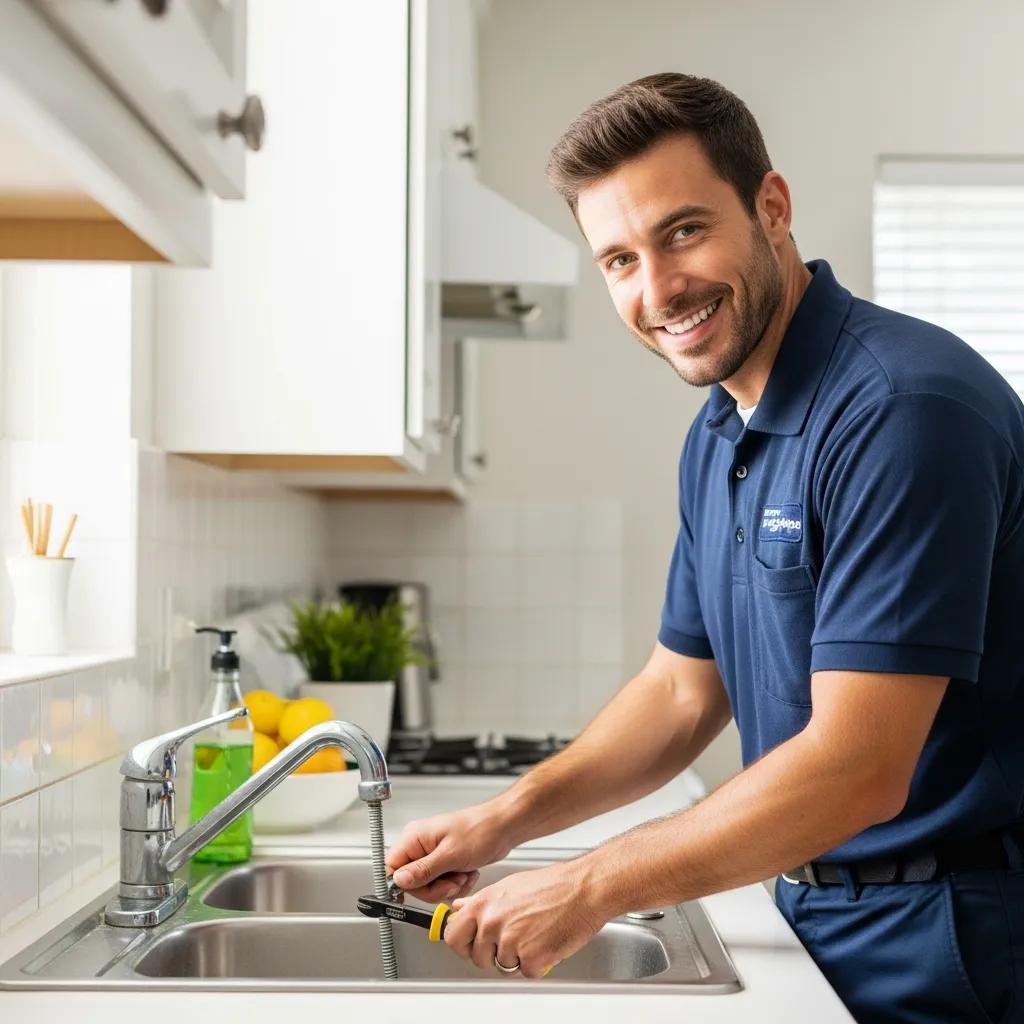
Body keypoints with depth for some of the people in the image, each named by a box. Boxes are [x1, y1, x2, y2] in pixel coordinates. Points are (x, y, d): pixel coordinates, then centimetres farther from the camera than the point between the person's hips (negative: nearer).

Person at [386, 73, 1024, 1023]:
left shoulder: (903, 405, -23)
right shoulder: (714, 440, 5)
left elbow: (858, 769, -26)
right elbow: (683, 690, 12)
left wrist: (592, 888, -20)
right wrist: (505, 820, 0)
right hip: (819, 910, 8)